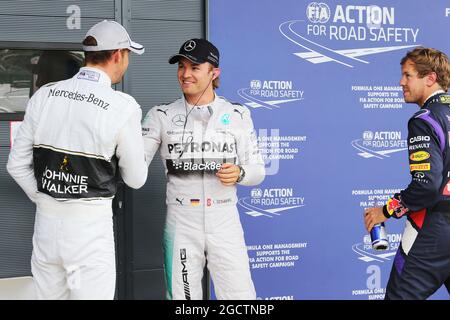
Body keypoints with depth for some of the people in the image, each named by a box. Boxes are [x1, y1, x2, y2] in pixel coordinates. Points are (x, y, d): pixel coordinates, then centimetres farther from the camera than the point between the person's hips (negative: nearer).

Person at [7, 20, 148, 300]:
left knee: (49, 295, 16)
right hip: (90, 227, -5)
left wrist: (48, 202, 14)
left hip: (46, 223, 5)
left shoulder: (44, 96, 1)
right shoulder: (123, 107, -12)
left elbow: (17, 165, 5)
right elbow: (136, 179, -2)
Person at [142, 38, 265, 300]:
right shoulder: (161, 115, 2)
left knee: (241, 296, 0)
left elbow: (257, 170, 5)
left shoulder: (238, 115, 3)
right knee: (182, 296, 7)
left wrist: (239, 173, -16)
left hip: (225, 221, 0)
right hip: (181, 222, 0)